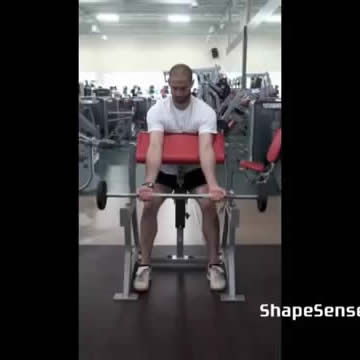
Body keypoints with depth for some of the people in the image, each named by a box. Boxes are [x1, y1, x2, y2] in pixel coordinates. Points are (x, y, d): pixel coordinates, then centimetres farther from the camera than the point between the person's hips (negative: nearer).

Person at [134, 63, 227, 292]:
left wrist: (213, 184, -53)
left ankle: (214, 264, -6)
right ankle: (145, 265, -5)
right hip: (165, 169, 1)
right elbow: (155, 147, -34)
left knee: (209, 205, -23)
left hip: (195, 168, 0)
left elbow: (206, 148, -36)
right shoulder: (156, 111, -20)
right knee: (149, 205, -21)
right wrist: (148, 183, -51)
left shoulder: (205, 112, -21)